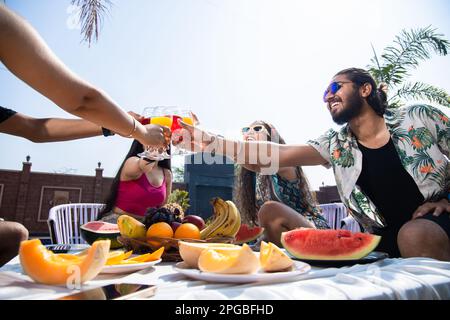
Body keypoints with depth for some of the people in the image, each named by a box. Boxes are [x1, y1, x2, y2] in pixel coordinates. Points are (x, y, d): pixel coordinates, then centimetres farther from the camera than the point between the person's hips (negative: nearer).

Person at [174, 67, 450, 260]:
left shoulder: (421, 117, -4)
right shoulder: (334, 145, -4)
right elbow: (277, 154, -17)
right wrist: (208, 142, -25)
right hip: (386, 238, 3)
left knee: (416, 234, -34)